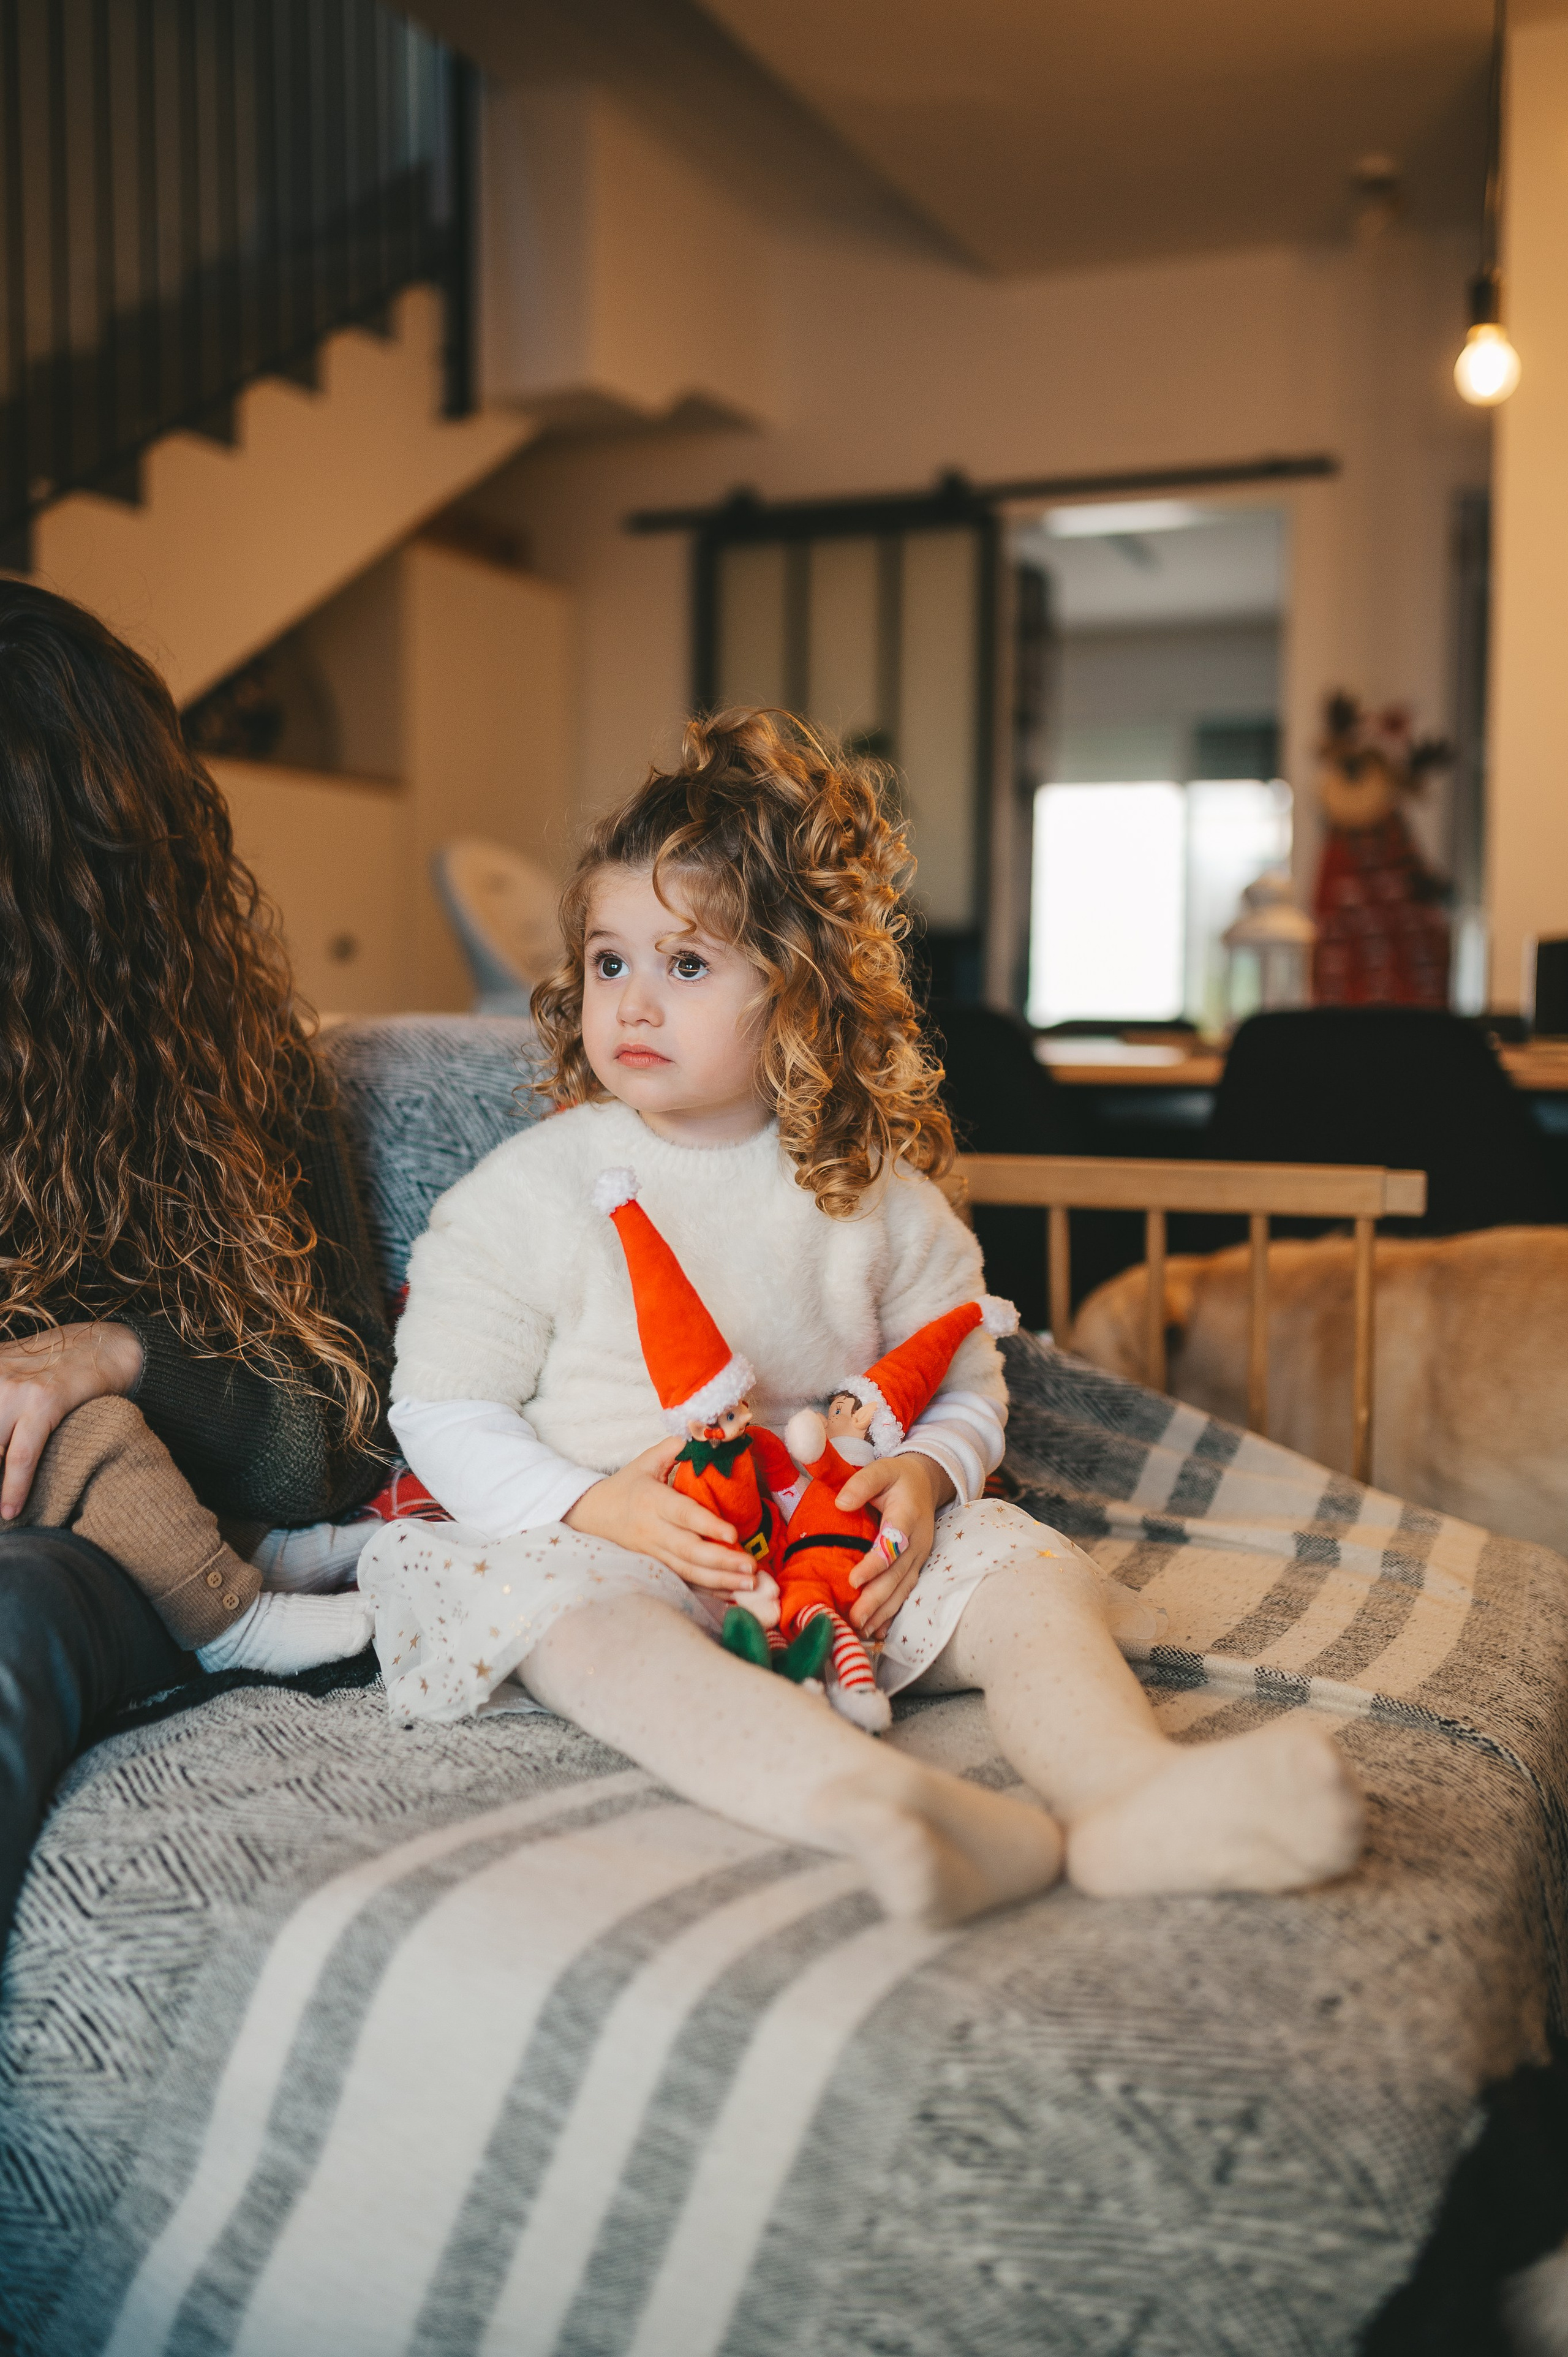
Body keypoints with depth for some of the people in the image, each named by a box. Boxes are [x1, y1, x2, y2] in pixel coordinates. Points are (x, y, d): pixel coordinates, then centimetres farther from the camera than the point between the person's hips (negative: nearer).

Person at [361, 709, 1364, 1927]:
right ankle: (885, 1802, -60)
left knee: (1031, 1575, -20)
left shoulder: (878, 1193, 5)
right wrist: (595, 1505, -19)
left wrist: (924, 1476, -14)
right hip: (607, 1546, -2)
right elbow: (445, 1410, -1)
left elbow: (968, 1386, 11)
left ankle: (1132, 1797, -48)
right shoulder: (530, 1189, -1)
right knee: (570, 1613, -36)